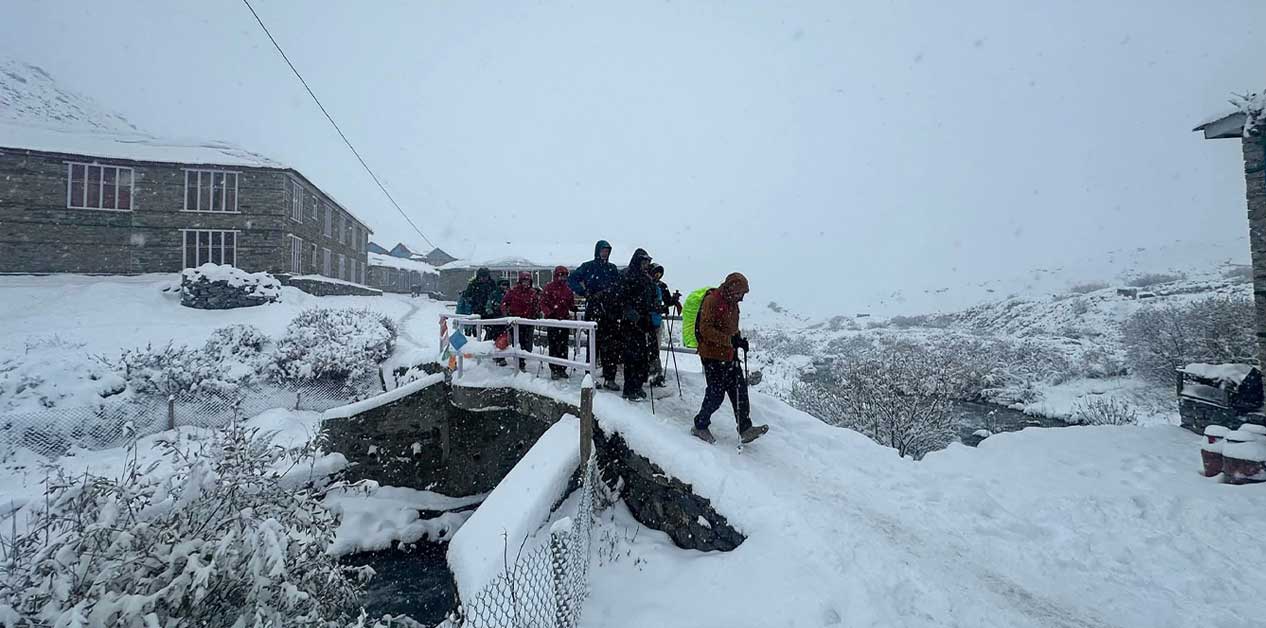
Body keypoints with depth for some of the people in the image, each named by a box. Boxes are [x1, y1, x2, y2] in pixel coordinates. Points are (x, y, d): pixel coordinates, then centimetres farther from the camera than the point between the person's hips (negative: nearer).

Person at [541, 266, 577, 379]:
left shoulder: (568, 289, 11)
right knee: (553, 346, -3)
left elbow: (571, 303, 18)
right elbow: (543, 303, -6)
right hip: (552, 320, -5)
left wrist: (573, 307, -5)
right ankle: (554, 370, 4)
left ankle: (562, 369, 17)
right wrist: (548, 313, -21)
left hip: (565, 320, 5)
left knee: (564, 346, 8)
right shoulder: (549, 287, -3)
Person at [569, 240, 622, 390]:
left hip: (611, 311, 4)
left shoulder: (613, 268, 17)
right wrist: (585, 293, -10)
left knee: (613, 345, 1)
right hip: (594, 310, -4)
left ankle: (610, 378, 8)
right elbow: (571, 280, 0)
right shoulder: (588, 266, 4)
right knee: (594, 344, -3)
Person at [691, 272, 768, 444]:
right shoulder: (712, 301, -16)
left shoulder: (732, 304, 13)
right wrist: (730, 340, -29)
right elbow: (705, 330, -24)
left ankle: (745, 429, 16)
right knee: (716, 394, -2)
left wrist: (739, 340, 8)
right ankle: (700, 426, 17)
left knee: (740, 390, 8)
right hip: (712, 356, -9)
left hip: (730, 356, 9)